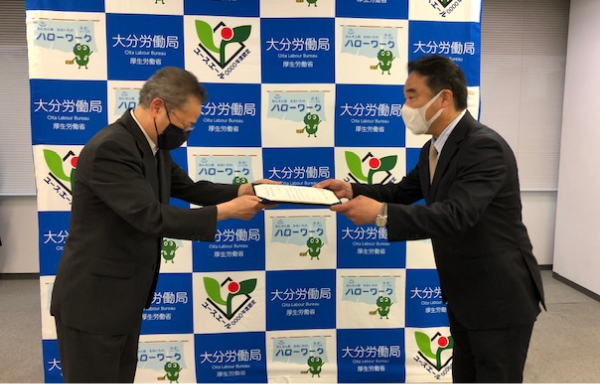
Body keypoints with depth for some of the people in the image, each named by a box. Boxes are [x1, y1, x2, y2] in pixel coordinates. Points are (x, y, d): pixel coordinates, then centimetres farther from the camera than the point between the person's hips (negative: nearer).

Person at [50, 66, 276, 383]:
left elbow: (189, 189, 14)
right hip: (93, 300, -9)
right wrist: (226, 211, -25)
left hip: (124, 297, 9)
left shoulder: (153, 146, 5)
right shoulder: (111, 148, -25)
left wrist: (241, 191, 0)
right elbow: (153, 218, -30)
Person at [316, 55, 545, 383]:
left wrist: (380, 213, -38)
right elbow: (404, 191, 12)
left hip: (500, 298, -9)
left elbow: (455, 214, -35)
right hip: (464, 296, 9)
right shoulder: (433, 148, 5)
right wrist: (352, 190, -3)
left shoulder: (485, 147, -24)